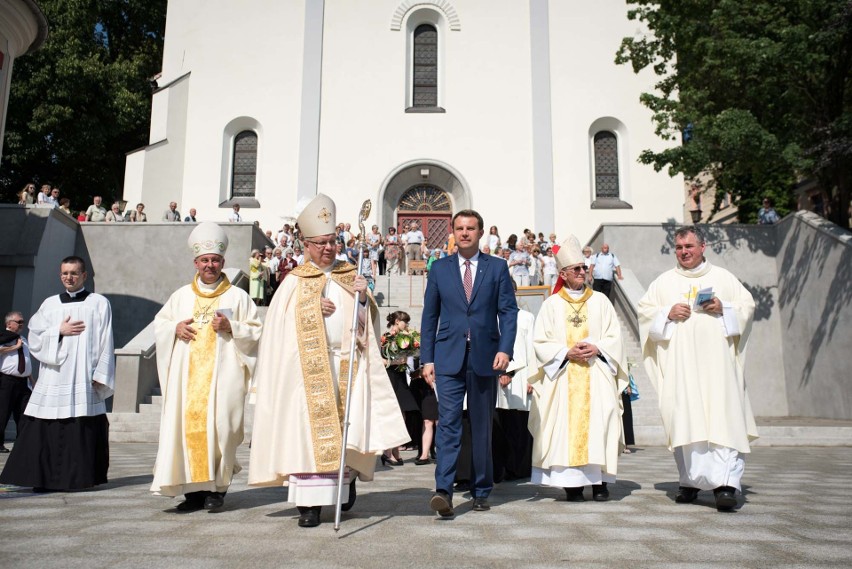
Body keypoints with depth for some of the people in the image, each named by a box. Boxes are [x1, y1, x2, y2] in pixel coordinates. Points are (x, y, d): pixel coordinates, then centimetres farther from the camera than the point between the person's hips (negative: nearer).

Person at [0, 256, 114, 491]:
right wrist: (60, 330, -6)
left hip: (83, 379, -3)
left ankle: (78, 477, 3)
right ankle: (45, 478, 5)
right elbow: (35, 337, 9)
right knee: (46, 428, -2)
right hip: (53, 377, 3)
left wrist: (100, 374, -6)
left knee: (82, 427, -5)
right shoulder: (50, 303, 15)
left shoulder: (99, 303, 5)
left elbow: (105, 343, 1)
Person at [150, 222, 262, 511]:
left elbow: (256, 331, 4)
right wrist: (175, 329, 0)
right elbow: (159, 323, 21)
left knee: (218, 426, -9)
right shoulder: (181, 295, 16)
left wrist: (231, 327, -13)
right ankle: (194, 488, 4)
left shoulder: (238, 297, 7)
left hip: (222, 374, -3)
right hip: (187, 376, 3)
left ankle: (217, 486, 4)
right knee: (186, 425, -3)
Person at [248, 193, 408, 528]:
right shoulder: (295, 281, 7)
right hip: (309, 366, -2)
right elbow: (281, 324, 2)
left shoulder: (349, 276, 14)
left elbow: (366, 321, 10)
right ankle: (310, 502, 1)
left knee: (349, 428, 0)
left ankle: (347, 477, 28)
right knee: (310, 429, -5)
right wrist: (312, 308, -9)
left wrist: (363, 298, -9)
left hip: (347, 364, 2)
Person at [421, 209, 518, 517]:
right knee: (448, 422, -11)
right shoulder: (439, 268, 9)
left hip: (485, 357, 1)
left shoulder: (497, 268, 7)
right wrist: (427, 358, 3)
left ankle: (481, 491, 21)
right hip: (449, 357, 0)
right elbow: (430, 315, 9)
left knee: (482, 427, 9)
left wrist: (505, 348, -12)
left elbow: (508, 311, 2)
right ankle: (443, 491, -13)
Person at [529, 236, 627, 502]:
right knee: (567, 426, -5)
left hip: (597, 377, 1)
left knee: (598, 423, -7)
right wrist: (567, 352, -11)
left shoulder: (600, 301, 11)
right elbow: (541, 343, 3)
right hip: (563, 378, -1)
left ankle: (599, 481, 2)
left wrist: (597, 348, -10)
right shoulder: (551, 305, 8)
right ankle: (572, 483, 1)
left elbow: (614, 338, 9)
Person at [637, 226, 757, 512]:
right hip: (678, 363, 1)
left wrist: (723, 308, -7)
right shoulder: (663, 282, 14)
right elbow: (644, 309, 11)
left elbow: (748, 304, 12)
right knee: (683, 421, -2)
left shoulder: (723, 277, 13)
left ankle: (725, 484, -14)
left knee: (723, 419, -11)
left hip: (716, 361, -1)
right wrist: (667, 313, -7)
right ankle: (690, 481, 7)